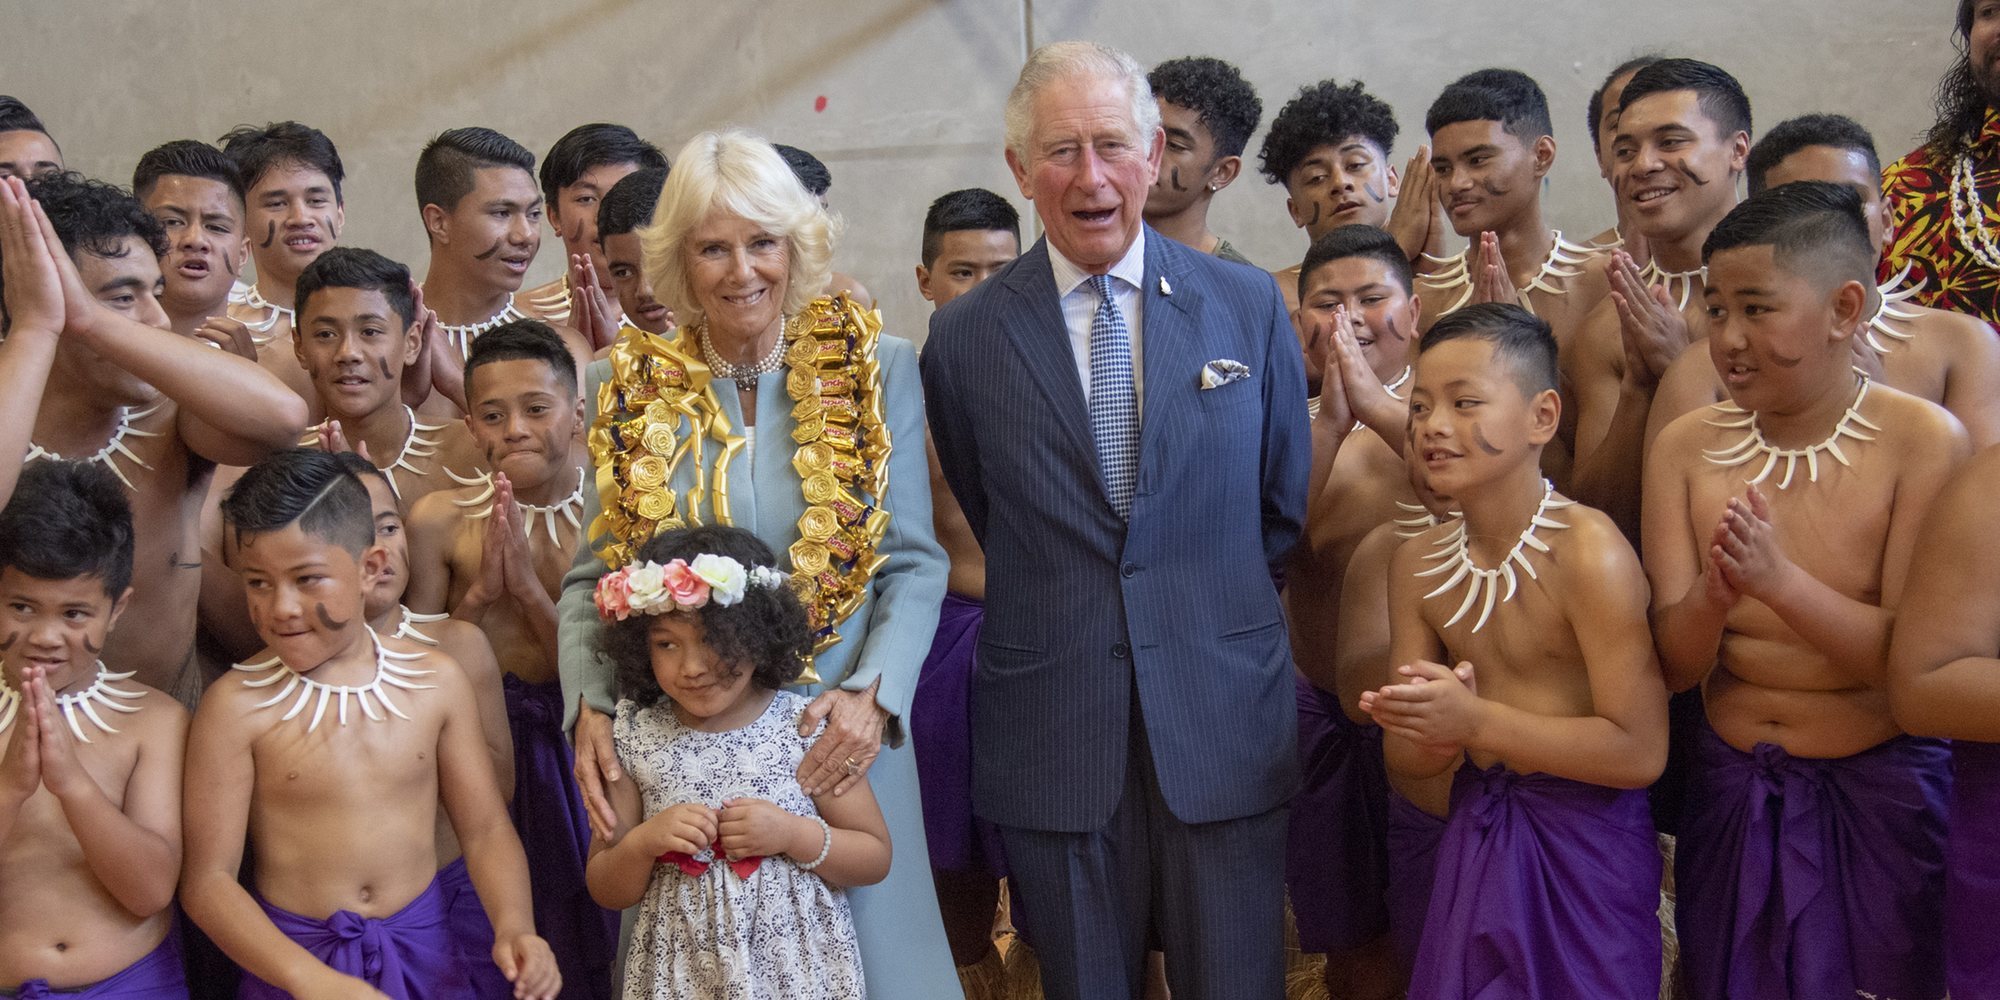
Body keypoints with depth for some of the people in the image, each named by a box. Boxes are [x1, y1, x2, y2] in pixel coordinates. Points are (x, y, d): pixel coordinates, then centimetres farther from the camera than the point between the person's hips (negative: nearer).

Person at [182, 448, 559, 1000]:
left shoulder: (435, 680, -5)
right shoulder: (237, 706, -12)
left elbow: (486, 831, 2)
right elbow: (208, 879, -11)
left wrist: (513, 926, -15)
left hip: (423, 949, 2)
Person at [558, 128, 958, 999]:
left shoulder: (876, 370, -2)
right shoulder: (628, 388, 1)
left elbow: (915, 564, -1)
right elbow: (590, 576, 5)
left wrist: (872, 694, -15)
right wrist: (590, 706, -10)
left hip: (837, 736, -1)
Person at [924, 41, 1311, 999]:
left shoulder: (1248, 305, 1)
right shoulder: (965, 334, -2)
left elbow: (1287, 502, 11)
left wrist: (1211, 598, 10)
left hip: (1222, 714, 1)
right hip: (1050, 730, 0)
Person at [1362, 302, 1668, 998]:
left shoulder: (1588, 551, -20)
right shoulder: (1417, 565, -2)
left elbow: (1640, 752, -23)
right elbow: (1405, 763, 2)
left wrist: (1474, 720, -26)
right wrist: (1435, 735, -22)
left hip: (1586, 846, -5)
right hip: (1474, 835, 5)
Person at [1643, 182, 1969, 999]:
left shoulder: (1923, 441, -14)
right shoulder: (1685, 448, -5)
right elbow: (1671, 667, -8)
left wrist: (1778, 579, -30)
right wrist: (1712, 597, -29)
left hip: (1884, 787, -3)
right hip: (1731, 786, 3)